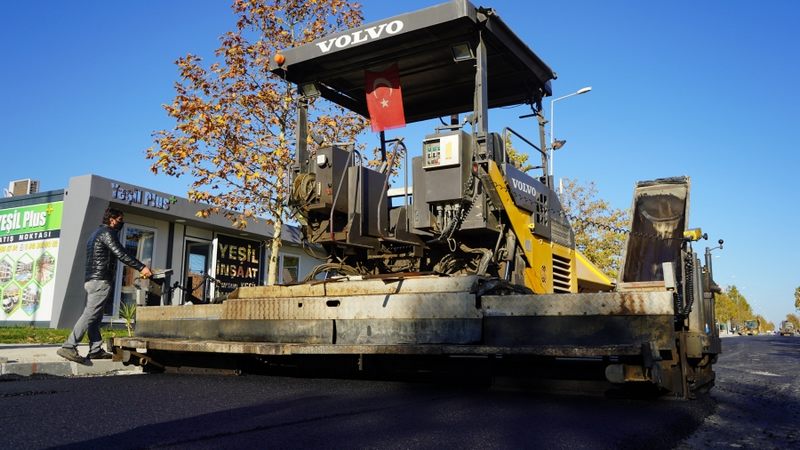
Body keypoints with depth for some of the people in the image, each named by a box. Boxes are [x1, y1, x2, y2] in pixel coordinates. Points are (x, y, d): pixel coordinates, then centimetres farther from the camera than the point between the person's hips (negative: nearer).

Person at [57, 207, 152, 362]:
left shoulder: (97, 232, 23)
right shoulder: (107, 233, -8)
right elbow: (121, 254, -17)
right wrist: (141, 267, -17)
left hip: (91, 280, 11)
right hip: (101, 281, -11)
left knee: (95, 317, 9)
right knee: (90, 315, -13)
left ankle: (95, 350, 10)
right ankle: (68, 346, -16)